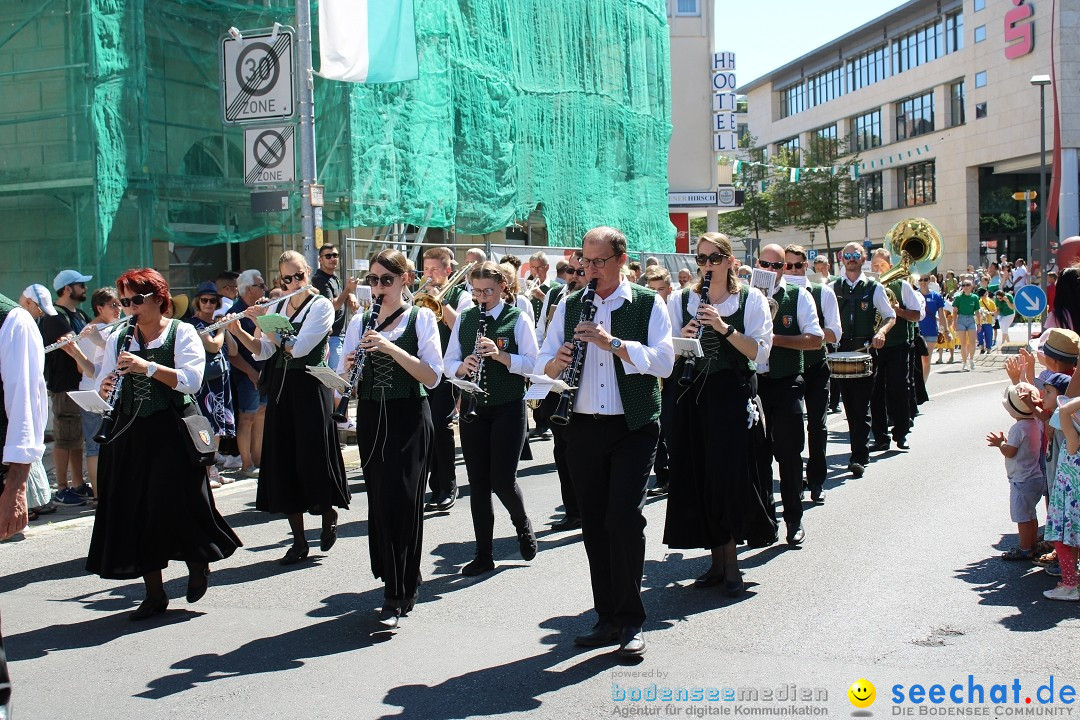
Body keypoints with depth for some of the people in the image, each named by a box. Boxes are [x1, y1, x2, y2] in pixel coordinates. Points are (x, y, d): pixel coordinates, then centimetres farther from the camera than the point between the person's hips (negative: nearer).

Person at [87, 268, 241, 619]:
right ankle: (154, 593, 13)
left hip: (172, 432, -5)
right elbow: (104, 388, 11)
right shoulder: (119, 338, 12)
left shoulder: (182, 332, -1)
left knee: (176, 504, -6)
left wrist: (147, 366, -23)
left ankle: (198, 562, 24)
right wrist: (105, 388, -12)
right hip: (130, 434, 5)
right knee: (135, 511, 3)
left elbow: (191, 379, -15)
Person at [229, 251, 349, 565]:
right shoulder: (276, 307, 11)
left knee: (312, 457, -4)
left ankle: (329, 512, 26)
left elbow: (299, 347, -17)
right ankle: (299, 540, 11)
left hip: (311, 389, -5)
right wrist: (239, 331, -8)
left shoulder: (321, 306, -6)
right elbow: (263, 351, 7)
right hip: (280, 388, 6)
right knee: (284, 461, 4)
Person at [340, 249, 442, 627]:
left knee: (401, 500, -9)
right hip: (371, 419, 4)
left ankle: (397, 595, -4)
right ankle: (404, 581, 22)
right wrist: (349, 368, -12)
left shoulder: (421, 318, 0)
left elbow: (433, 376, -10)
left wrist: (390, 348, -20)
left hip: (409, 419, -4)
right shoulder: (360, 322, 11)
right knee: (379, 499, 5)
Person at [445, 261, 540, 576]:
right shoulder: (464, 319, 9)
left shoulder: (517, 319, -3)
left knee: (502, 479, -7)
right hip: (473, 408, 4)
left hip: (508, 408, -4)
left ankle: (523, 525, 25)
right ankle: (483, 555, 15)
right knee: (478, 483, 5)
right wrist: (461, 367, -13)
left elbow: (533, 363, -10)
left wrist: (500, 355, -24)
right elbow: (448, 363, 9)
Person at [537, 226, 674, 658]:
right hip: (583, 428, 4)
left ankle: (631, 621, 0)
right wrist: (558, 361, -13)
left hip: (633, 428, -4)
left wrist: (613, 342, -23)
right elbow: (544, 364, 10)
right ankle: (608, 617, 18)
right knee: (594, 523, 7)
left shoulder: (648, 304, 0)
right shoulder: (569, 306, 11)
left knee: (624, 517, -13)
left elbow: (663, 361, -12)